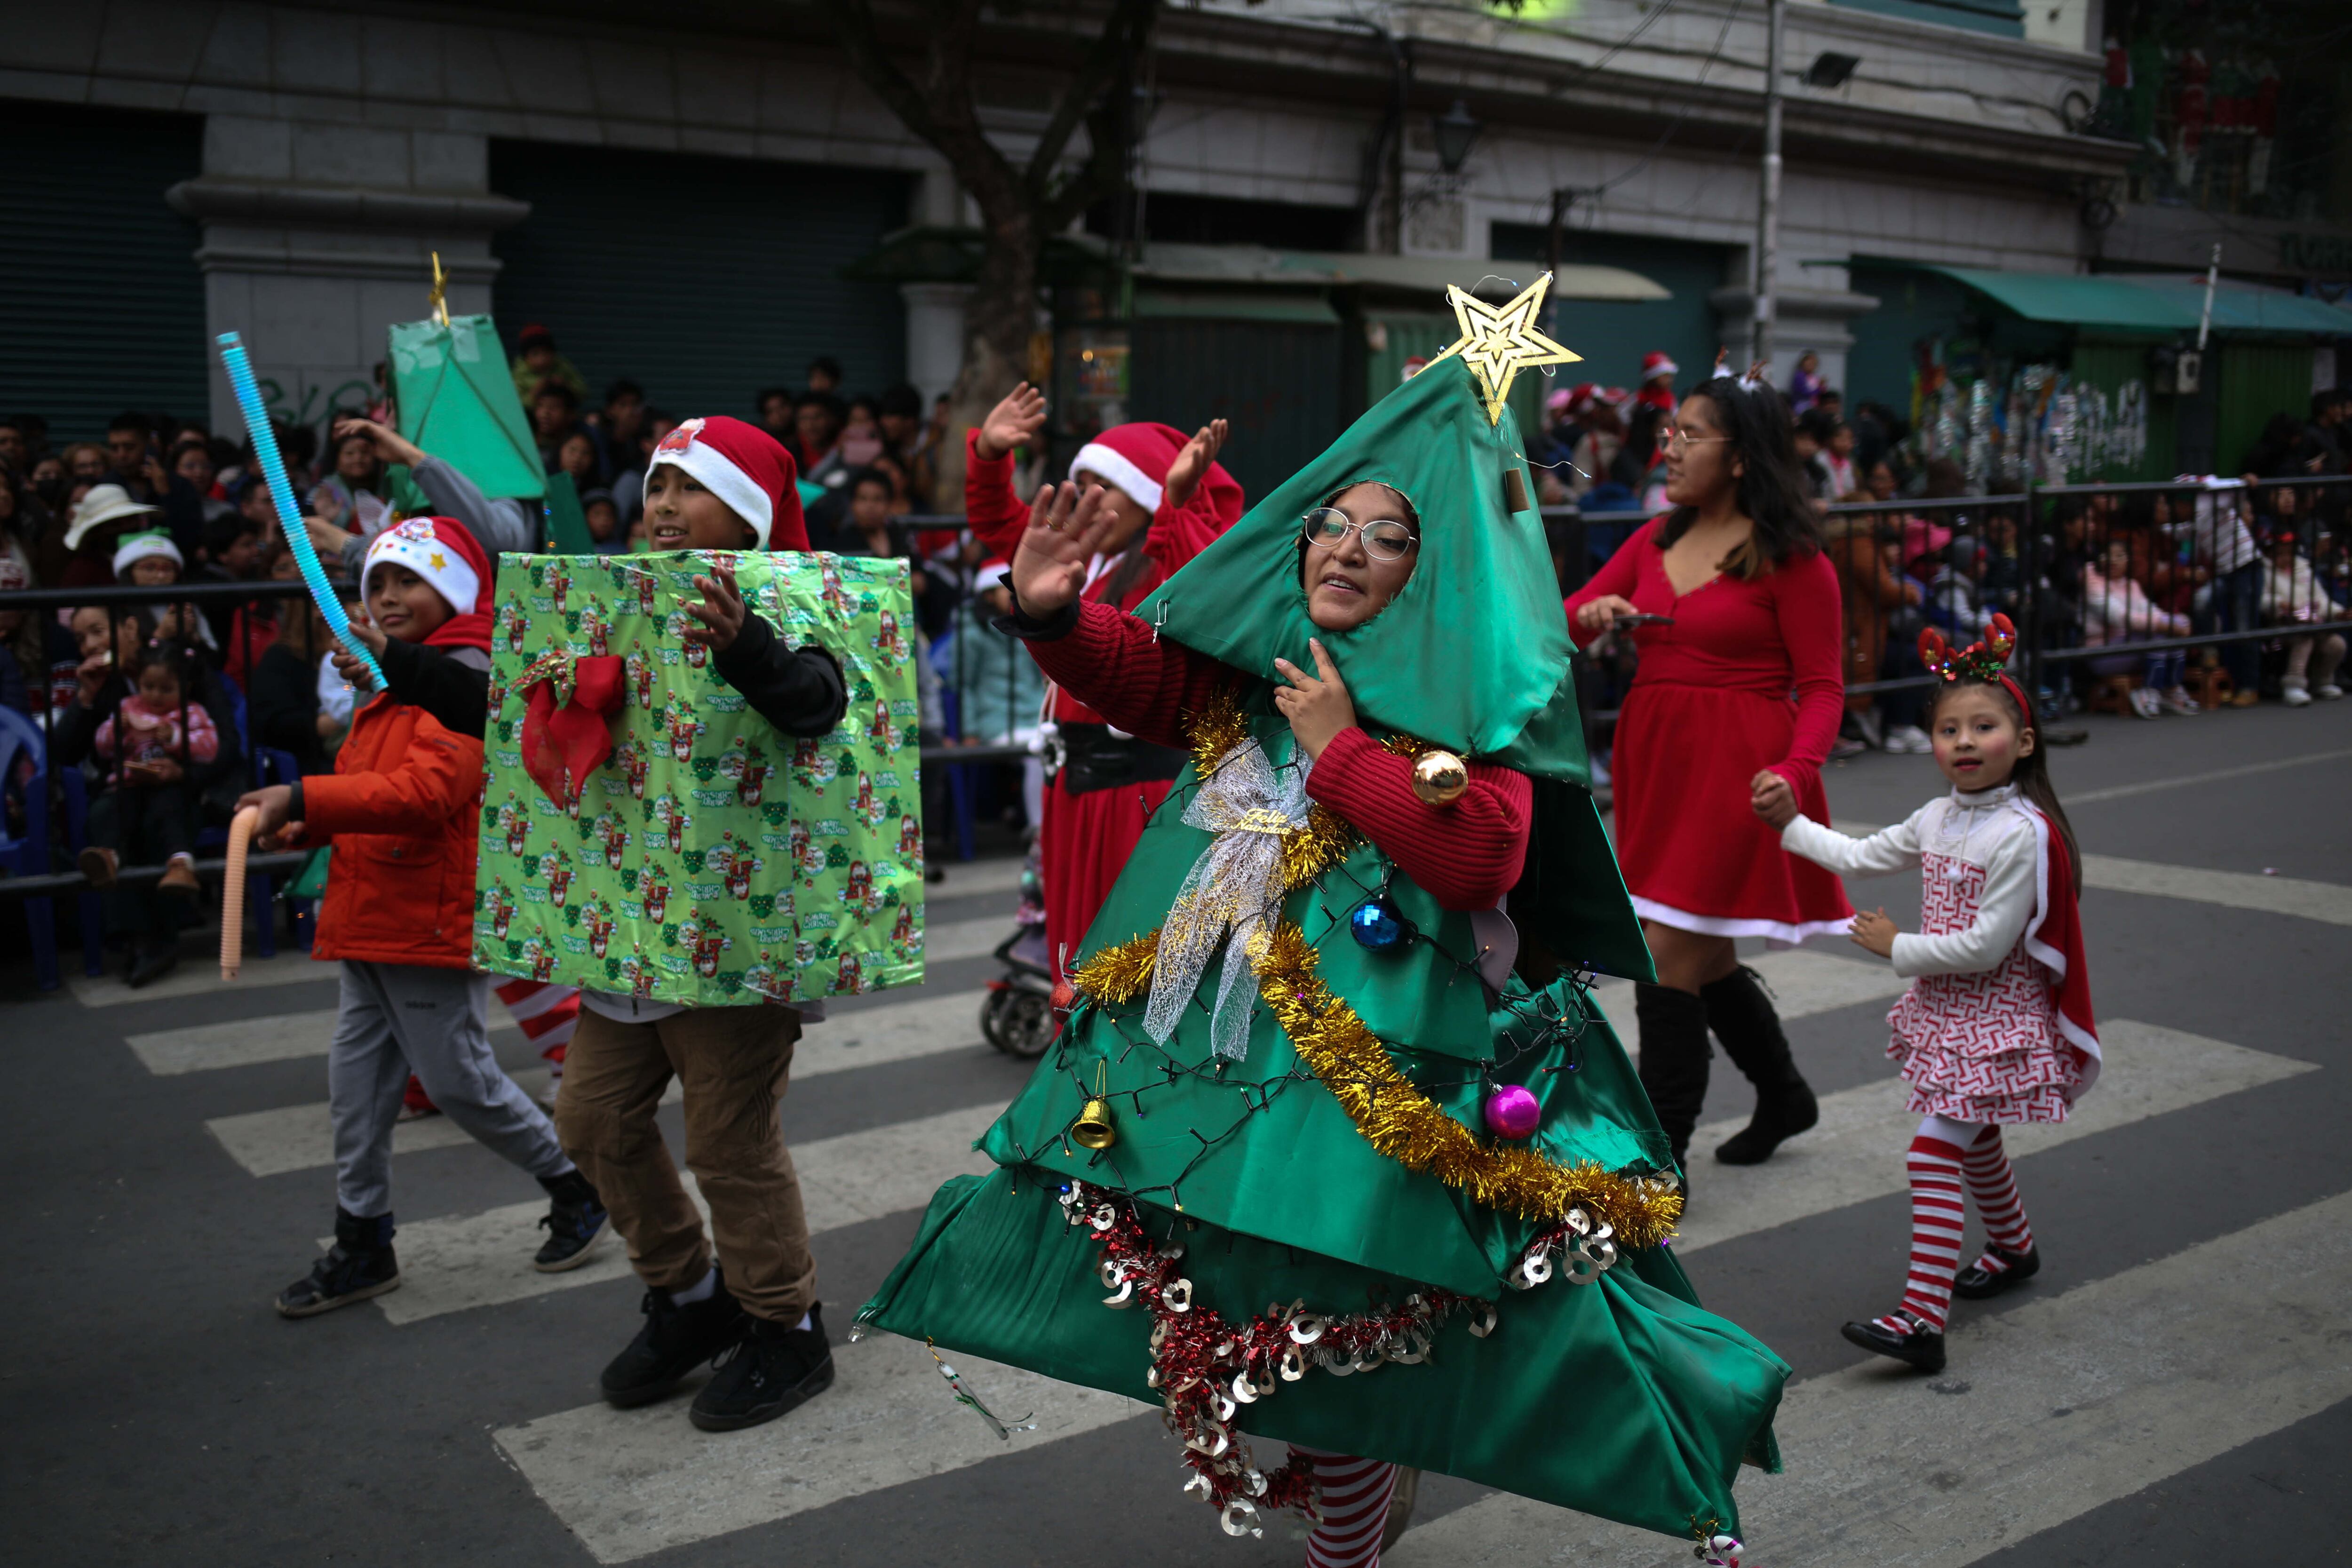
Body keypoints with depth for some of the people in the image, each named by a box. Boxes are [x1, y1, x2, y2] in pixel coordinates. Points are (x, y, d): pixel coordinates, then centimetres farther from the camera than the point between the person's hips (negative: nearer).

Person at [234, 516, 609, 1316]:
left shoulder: (466, 684, -14)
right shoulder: (390, 689, 17)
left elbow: (424, 793, -27)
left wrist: (302, 797, -33)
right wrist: (304, 825, 2)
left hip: (435, 920, -9)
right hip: (369, 920, 9)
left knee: (458, 1079, -1)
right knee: (357, 1082, 11)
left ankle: (575, 1187, 19)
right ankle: (363, 1243, 23)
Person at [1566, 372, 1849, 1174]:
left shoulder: (1792, 559, -8)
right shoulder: (1655, 539, 10)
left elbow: (1822, 687, -8)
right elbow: (1562, 620, 10)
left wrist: (1796, 769, -24)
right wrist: (1591, 615, -12)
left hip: (1737, 768, -7)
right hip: (1656, 760, 7)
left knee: (1669, 955, -10)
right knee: (1705, 959, 18)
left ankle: (1661, 1162, 1)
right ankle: (1783, 1095, 42)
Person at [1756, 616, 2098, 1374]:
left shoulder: (2024, 833, -21)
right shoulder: (1939, 818, 5)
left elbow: (1985, 946, -23)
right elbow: (1859, 856, 17)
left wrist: (1896, 948, -13)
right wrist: (1791, 822, 13)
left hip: (1996, 1019, -9)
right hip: (1946, 1011, 9)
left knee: (1934, 1151, -15)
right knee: (1973, 1143, 25)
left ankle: (1921, 1318, -16)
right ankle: (2014, 1248, 50)